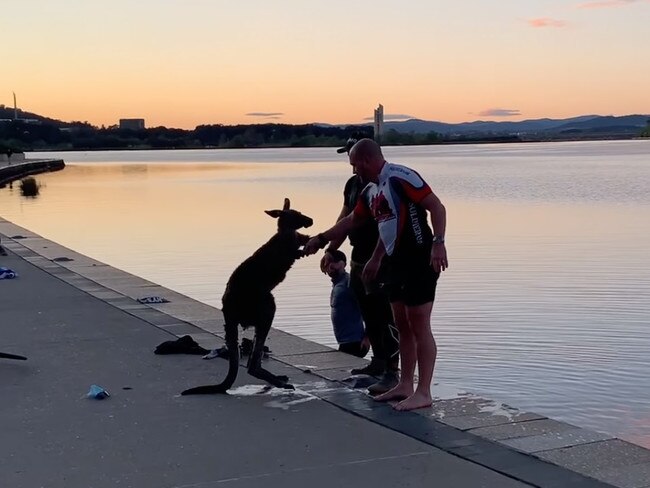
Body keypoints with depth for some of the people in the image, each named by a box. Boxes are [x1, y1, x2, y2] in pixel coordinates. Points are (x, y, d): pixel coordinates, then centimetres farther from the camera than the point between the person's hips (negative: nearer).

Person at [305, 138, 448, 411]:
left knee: (419, 326, -6)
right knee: (402, 325, 12)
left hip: (419, 261, -9)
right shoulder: (371, 191, 14)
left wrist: (438, 243, -29)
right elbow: (352, 221, 29)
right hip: (397, 262, 9)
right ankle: (405, 385, 21)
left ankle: (423, 393, -2)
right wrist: (321, 240, 32)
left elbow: (437, 207, -19)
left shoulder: (401, 177, -14)